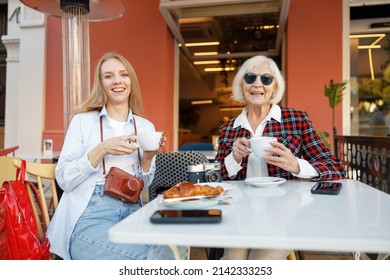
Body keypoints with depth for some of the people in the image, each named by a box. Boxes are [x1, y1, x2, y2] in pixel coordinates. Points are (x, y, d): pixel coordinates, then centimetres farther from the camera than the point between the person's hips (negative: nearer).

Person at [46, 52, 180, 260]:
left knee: (167, 253, -24)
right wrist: (102, 150, -16)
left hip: (132, 213, 4)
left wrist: (148, 158, -5)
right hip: (90, 215, -3)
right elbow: (63, 179, -4)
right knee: (148, 258, -27)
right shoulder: (82, 121, 3)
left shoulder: (146, 127, 11)